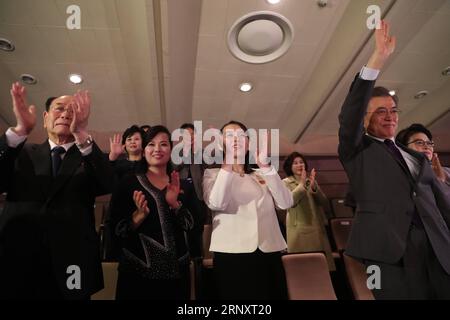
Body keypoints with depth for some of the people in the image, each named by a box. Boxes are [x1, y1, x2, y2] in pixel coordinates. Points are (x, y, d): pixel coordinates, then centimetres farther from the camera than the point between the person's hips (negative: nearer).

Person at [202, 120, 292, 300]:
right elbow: (216, 204, -16)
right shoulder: (213, 174, 5)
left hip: (269, 253, 4)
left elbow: (286, 203, -2)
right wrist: (229, 160, -17)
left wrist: (266, 167, -8)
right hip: (231, 254, -3)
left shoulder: (261, 175, 13)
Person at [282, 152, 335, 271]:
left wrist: (314, 187, -11)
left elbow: (325, 203, 4)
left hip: (317, 228, 4)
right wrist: (302, 184, -14)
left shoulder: (312, 181, 14)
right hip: (299, 230, -4)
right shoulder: (286, 183, 2)